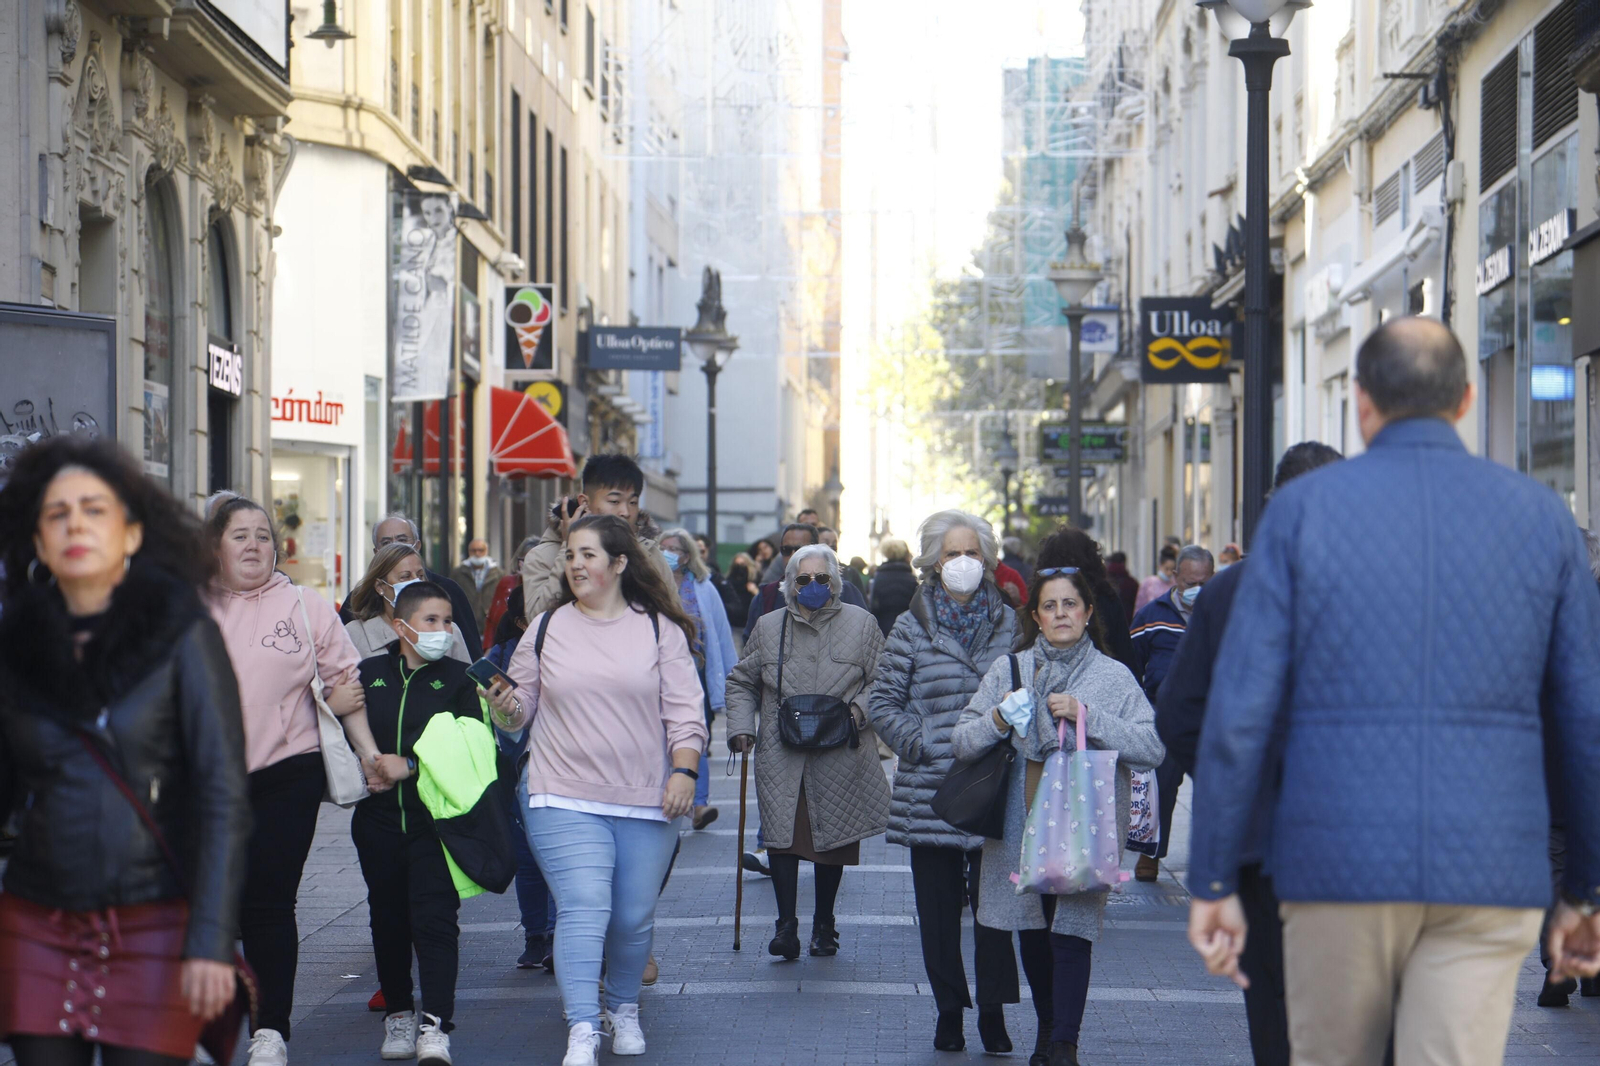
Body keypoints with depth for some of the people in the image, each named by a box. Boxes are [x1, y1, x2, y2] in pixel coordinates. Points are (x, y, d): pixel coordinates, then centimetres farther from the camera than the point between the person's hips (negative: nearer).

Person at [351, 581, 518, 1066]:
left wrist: (409, 765, -13)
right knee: (387, 918, 10)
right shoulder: (369, 674, 8)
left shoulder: (458, 679, 3)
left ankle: (435, 1026, -14)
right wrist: (366, 765, -8)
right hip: (379, 818, 3)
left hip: (436, 820, -2)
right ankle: (398, 1012, 25)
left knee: (435, 918, -11)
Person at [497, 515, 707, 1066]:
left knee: (634, 917, 8)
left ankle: (623, 1008, 33)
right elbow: (521, 705, 14)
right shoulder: (547, 628, 8)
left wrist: (683, 770, -9)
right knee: (583, 911, -14)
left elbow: (684, 710, 2)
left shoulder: (660, 629, 4)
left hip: (646, 803, 0)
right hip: (564, 799, 0)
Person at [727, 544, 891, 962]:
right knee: (782, 833, -11)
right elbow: (742, 683, 17)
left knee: (833, 835, 6)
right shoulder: (768, 627, 9)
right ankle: (786, 923, -7)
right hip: (780, 756, 1)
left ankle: (824, 923, 21)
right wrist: (741, 726, 3)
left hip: (840, 757, -1)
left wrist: (861, 708, -10)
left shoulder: (861, 624, 5)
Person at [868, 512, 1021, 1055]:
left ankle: (993, 1010, 6)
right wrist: (919, 745, -6)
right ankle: (948, 1009, 14)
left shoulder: (1008, 623, 9)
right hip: (931, 788, 0)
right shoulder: (911, 628, 4)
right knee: (937, 904, 4)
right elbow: (883, 702, 5)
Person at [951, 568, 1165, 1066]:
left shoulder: (1113, 677, 3)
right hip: (1021, 824, 3)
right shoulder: (1008, 670, 9)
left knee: (1072, 932, -11)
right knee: (1032, 932, 9)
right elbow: (961, 743, 7)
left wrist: (1089, 716, -15)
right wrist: (997, 719, -12)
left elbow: (1152, 747, -8)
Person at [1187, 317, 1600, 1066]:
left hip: (1337, 864, 0)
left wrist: (1213, 882, 1)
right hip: (1488, 874, 1)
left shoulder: (1303, 508, 0)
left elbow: (1241, 709, -5)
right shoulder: (1540, 517, 5)